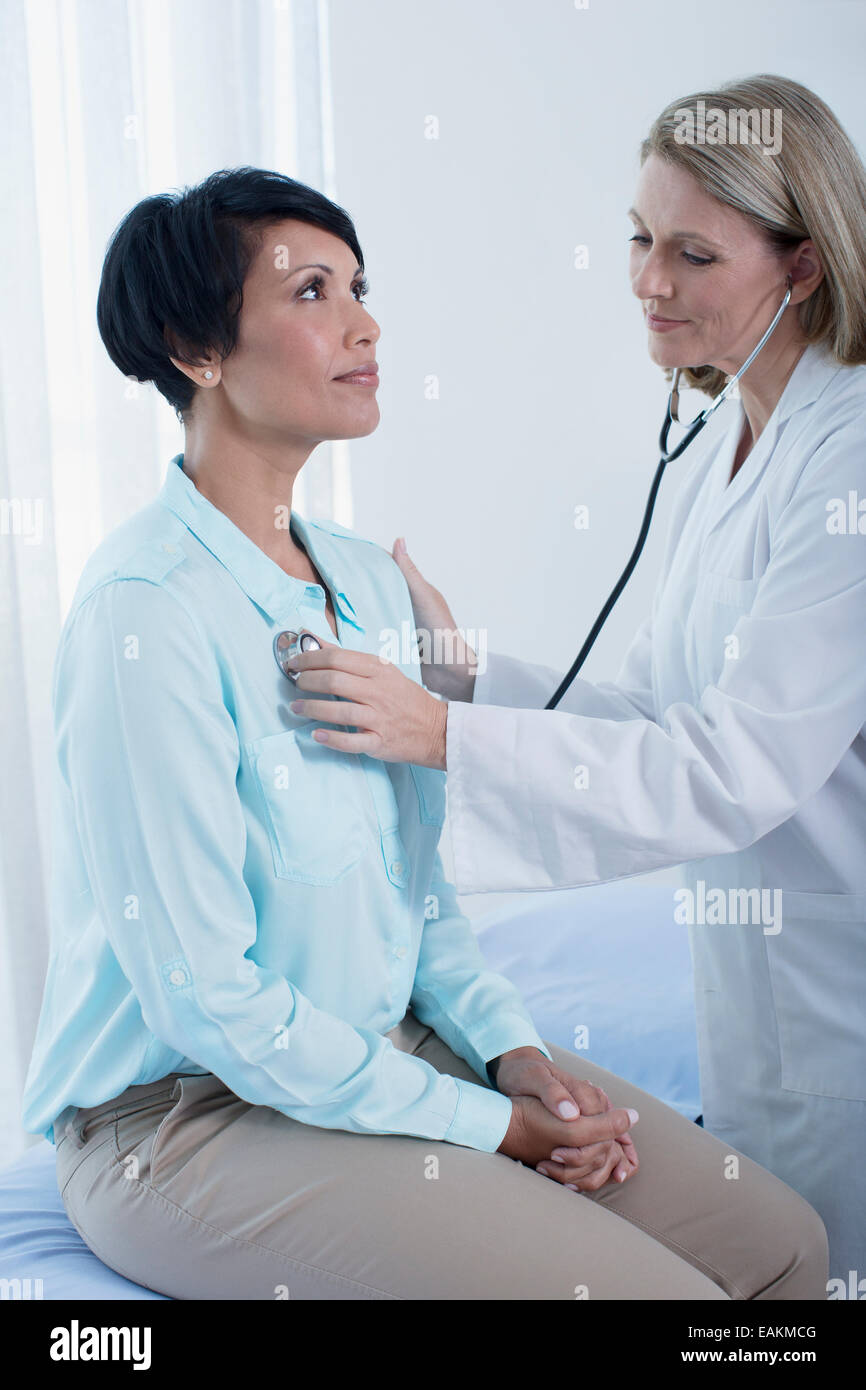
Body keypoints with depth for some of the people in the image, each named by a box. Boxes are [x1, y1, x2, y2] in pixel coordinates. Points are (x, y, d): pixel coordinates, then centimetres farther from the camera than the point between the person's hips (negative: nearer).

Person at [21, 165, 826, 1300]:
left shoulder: (368, 581, 5)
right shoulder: (147, 612, -21)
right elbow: (204, 995, -21)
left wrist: (515, 1049, -2)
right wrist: (484, 1127, -15)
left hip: (387, 1051, 8)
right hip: (185, 1119, -7)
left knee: (783, 1244, 1)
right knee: (659, 1290, -16)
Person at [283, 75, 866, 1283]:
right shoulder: (723, 451, 9)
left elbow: (741, 762, -25)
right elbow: (653, 712, 9)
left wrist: (453, 740, -26)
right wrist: (468, 674, -4)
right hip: (751, 966, 8)